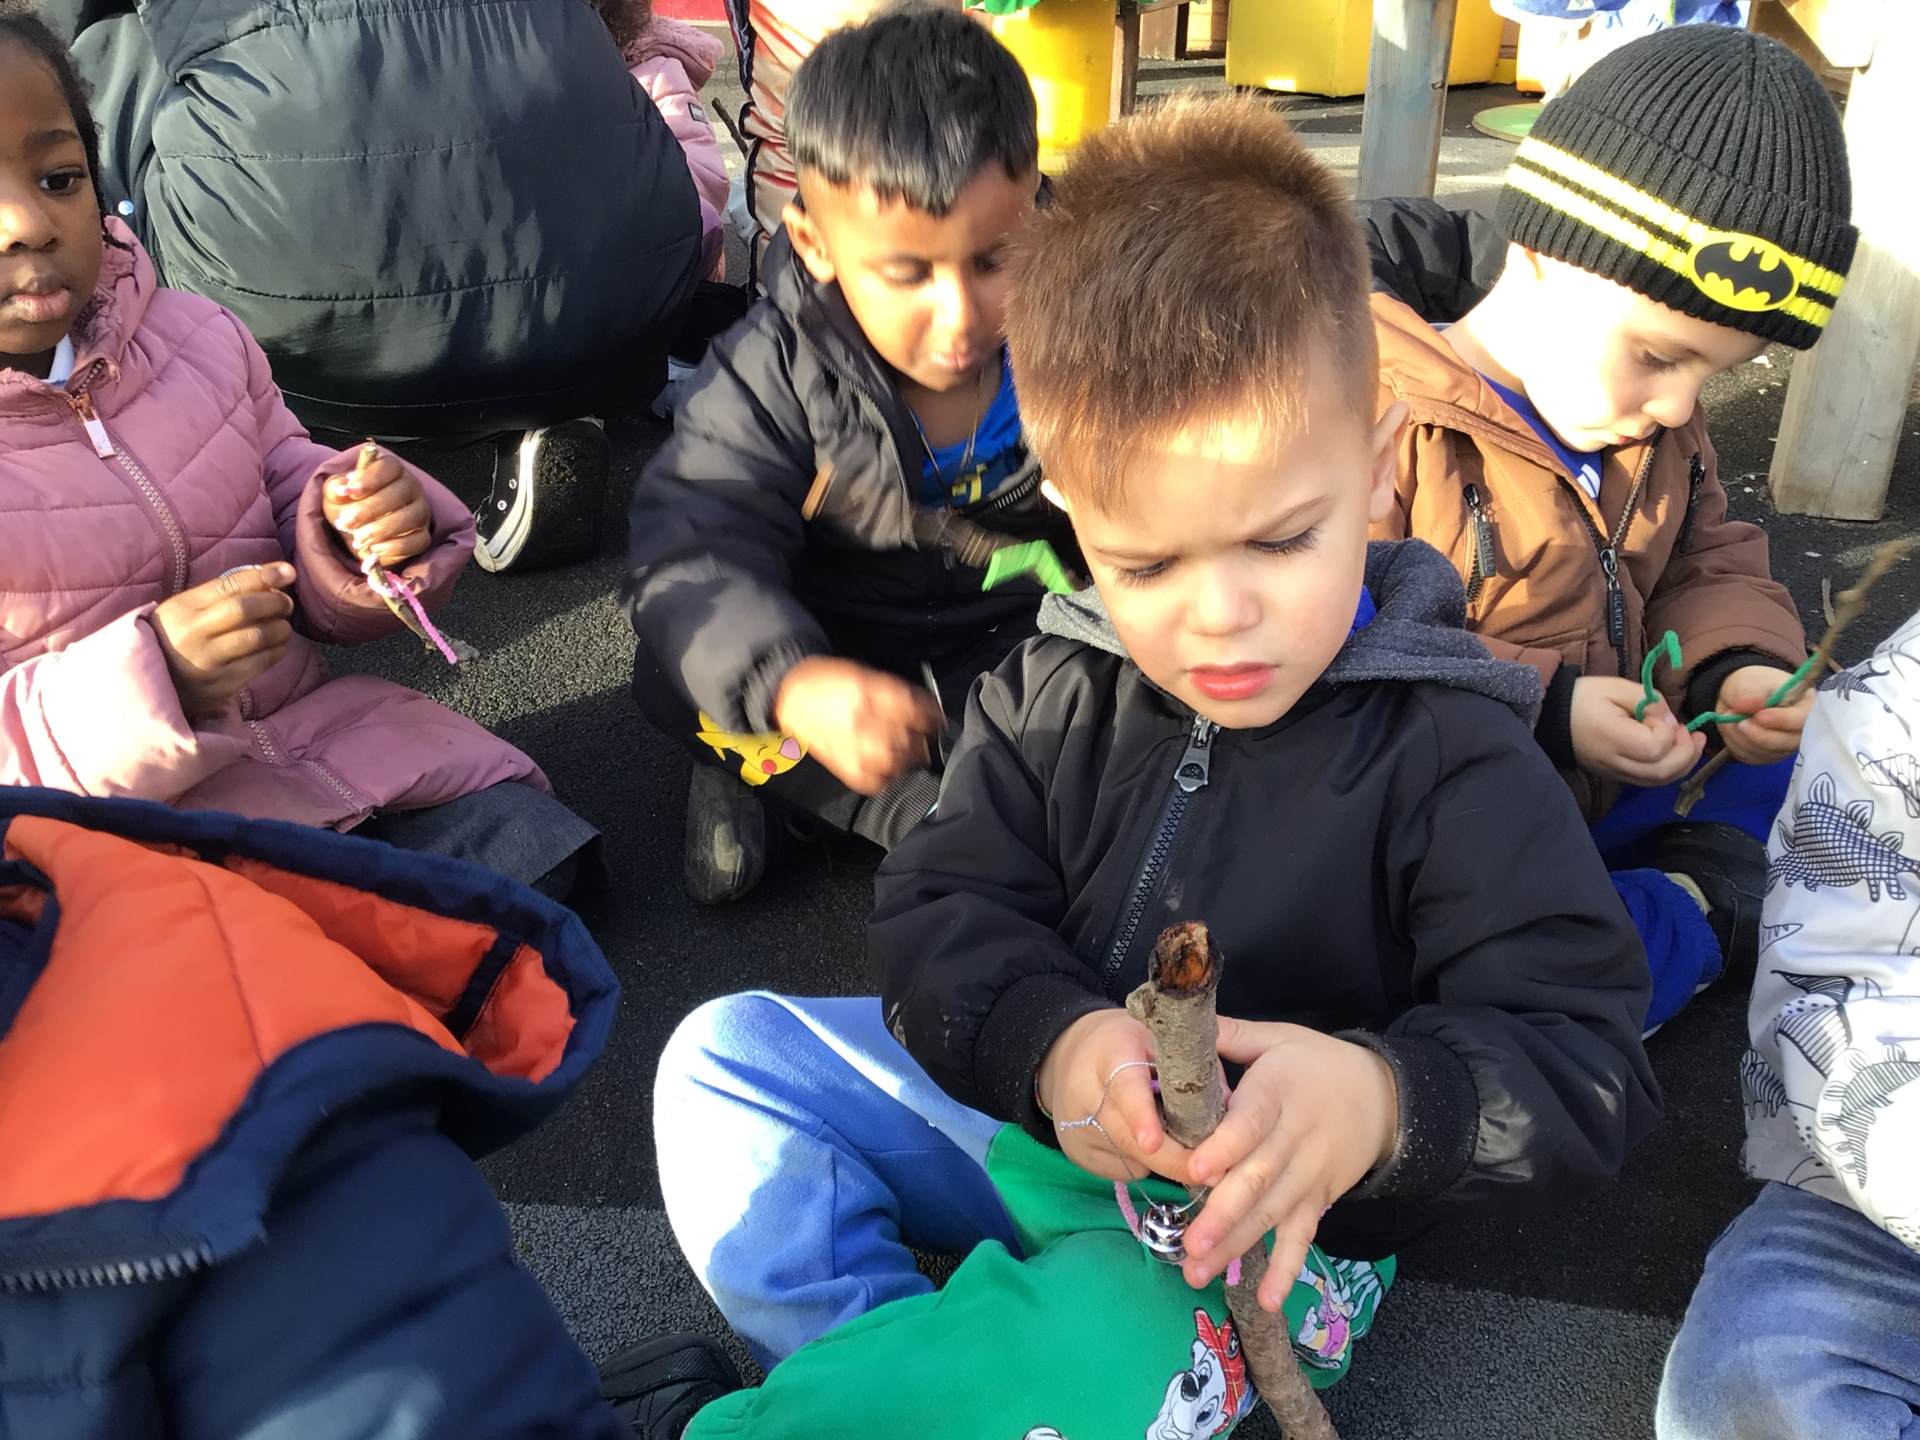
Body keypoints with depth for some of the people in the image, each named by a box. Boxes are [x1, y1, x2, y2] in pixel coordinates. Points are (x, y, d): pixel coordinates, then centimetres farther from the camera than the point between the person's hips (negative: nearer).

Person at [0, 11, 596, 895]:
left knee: (525, 845, -6)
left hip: (311, 724, 5)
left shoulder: (194, 336, 3)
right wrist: (147, 684, -31)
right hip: (118, 839, -5)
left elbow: (293, 510, 14)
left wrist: (362, 531, -11)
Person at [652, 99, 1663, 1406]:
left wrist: (1383, 1104, -40)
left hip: (1268, 1233, -5)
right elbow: (942, 910, -5)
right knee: (726, 1052, -3)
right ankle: (893, 1386, -10)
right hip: (1034, 1124, 6)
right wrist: (1045, 1039, -28)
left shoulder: (1449, 755, -17)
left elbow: (1585, 1063, -18)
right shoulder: (1056, 686, -4)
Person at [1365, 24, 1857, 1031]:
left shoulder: (1653, 423, 7)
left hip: (1614, 791, 7)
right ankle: (1694, 922, -9)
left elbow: (1714, 568, 17)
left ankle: (1702, 883, -6)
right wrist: (1539, 709, -28)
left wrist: (1740, 665, -6)